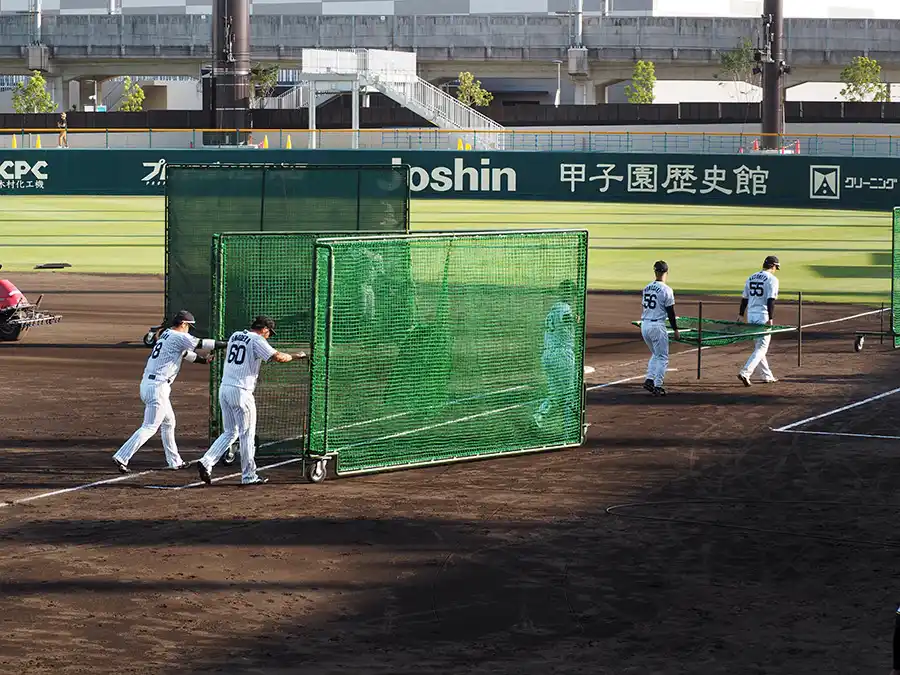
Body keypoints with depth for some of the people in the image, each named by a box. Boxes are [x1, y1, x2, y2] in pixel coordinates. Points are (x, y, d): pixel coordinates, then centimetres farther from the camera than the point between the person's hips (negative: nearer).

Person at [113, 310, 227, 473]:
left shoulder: (166, 335, 19)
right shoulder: (178, 337, -10)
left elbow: (184, 353, 31)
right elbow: (201, 344, -9)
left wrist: (204, 360, 33)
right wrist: (225, 344, 0)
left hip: (147, 383, 10)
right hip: (158, 386, -10)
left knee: (169, 422, 22)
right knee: (149, 427, -9)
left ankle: (174, 461, 29)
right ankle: (121, 458, -16)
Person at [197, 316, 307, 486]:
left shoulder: (235, 336, 15)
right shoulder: (257, 340, -7)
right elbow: (277, 357, -18)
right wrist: (296, 356, -2)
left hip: (224, 388, 7)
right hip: (241, 391, -7)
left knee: (230, 432, 16)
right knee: (247, 434, 3)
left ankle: (206, 462, 1)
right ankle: (249, 476, 8)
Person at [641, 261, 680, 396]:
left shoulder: (646, 288, 9)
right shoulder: (666, 290, -11)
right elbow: (671, 312, -9)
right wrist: (676, 330, -1)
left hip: (644, 325, 7)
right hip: (657, 326, -7)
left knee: (655, 354, 22)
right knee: (662, 357, 4)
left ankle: (649, 380, 9)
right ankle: (657, 386, -1)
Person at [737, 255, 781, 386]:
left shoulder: (752, 277, 12)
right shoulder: (772, 279, -9)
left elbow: (744, 298, 14)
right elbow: (771, 300, -17)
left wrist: (741, 314, 18)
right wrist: (770, 319, -18)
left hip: (751, 316, 7)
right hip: (763, 316, -7)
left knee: (759, 346, 17)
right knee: (761, 348, -5)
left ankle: (767, 375, 25)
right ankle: (745, 373, -20)